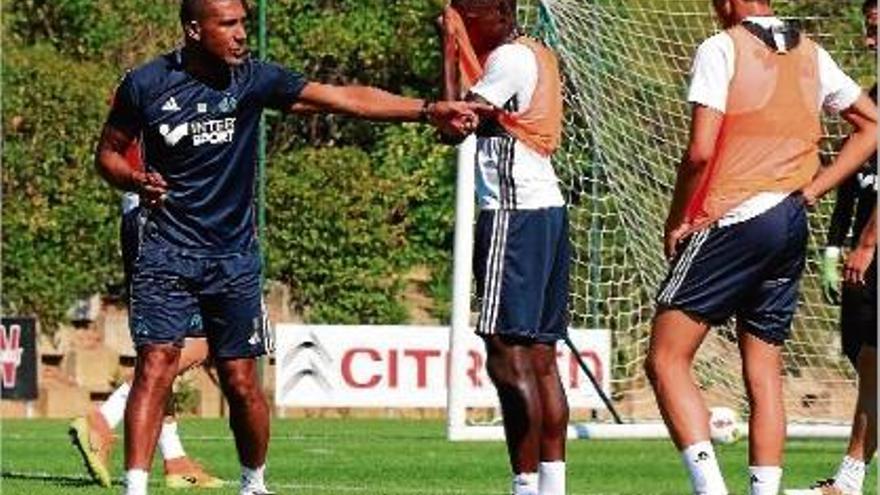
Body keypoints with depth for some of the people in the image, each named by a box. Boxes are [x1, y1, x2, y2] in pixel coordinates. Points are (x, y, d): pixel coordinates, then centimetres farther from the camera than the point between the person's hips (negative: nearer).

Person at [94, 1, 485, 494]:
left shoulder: (254, 79, -5)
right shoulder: (145, 85, -6)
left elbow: (342, 97, -12)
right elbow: (108, 151, 8)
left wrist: (427, 110, -21)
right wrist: (136, 181, -15)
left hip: (234, 256, 2)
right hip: (167, 250, -2)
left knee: (241, 381, 6)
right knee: (156, 365, -15)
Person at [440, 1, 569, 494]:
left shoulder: (509, 59, -11)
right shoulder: (539, 55, 17)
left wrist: (450, 50, -6)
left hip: (514, 213, -10)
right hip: (549, 208, 10)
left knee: (508, 357, -12)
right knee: (540, 356, 11)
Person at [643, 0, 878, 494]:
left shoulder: (722, 48, -6)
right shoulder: (811, 54, 13)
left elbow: (700, 152, -13)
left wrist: (677, 221, 0)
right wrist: (811, 190, 15)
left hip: (733, 221, -7)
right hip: (792, 223, 7)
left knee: (666, 359, -4)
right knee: (765, 373, 10)